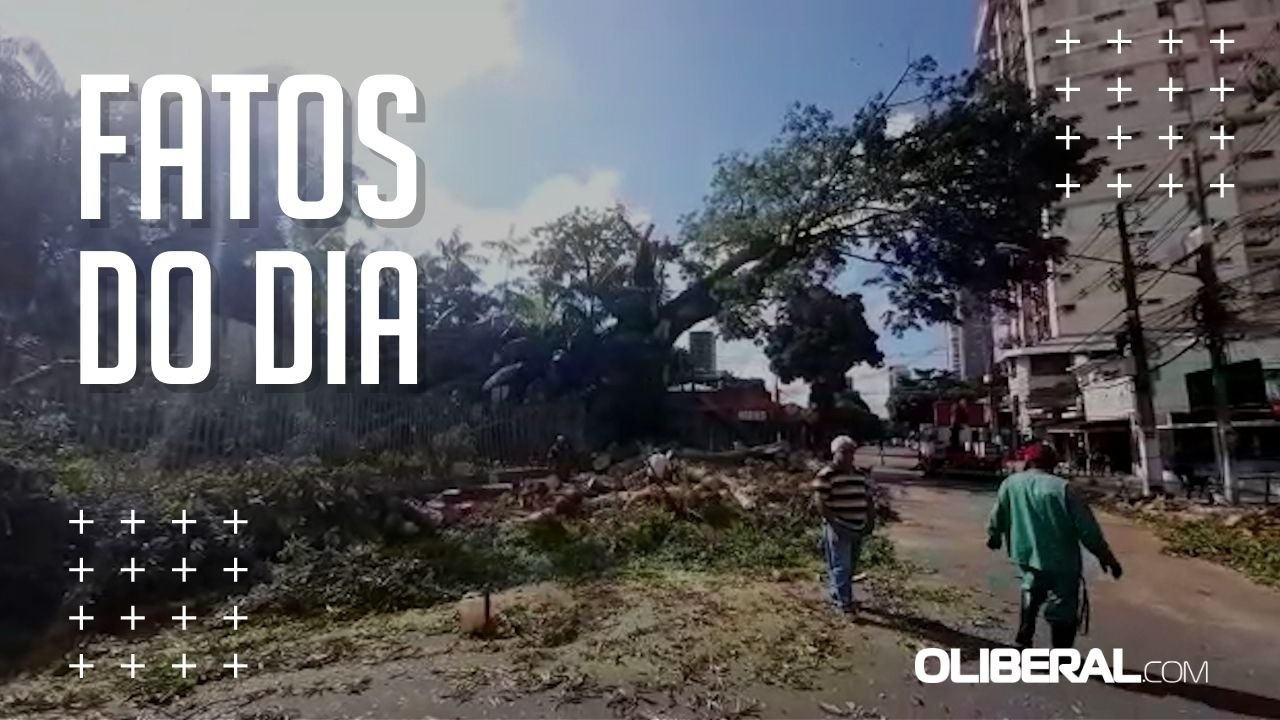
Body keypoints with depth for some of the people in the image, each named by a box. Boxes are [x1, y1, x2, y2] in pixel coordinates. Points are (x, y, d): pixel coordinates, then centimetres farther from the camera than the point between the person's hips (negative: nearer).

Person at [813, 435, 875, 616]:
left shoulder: (860, 475, 12)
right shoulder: (826, 475, -12)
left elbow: (868, 499, 18)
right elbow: (820, 502, -16)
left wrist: (871, 520, 6)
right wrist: (834, 523, -20)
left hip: (857, 529, 8)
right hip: (838, 529, -8)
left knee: (850, 567, 16)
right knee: (841, 566, -6)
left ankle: (835, 594, 30)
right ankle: (844, 602, 0)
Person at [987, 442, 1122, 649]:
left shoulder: (1010, 484, -2)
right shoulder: (1061, 487, -14)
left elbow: (997, 517, 9)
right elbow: (1087, 526, -11)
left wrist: (993, 537, 29)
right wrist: (1106, 556, 0)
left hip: (1027, 555, 4)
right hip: (1061, 561, -4)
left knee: (1031, 593, 29)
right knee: (1063, 610, 7)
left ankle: (1023, 640, 34)